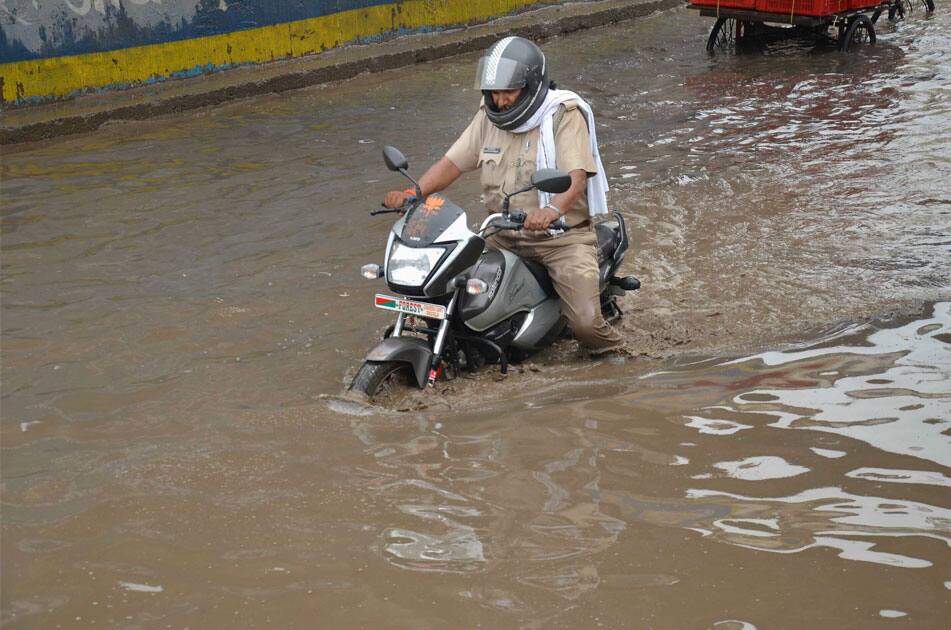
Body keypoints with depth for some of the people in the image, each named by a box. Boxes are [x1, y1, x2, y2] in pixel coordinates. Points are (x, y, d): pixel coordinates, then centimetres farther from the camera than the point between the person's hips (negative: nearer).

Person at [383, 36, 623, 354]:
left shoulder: (564, 115, -13)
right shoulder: (490, 115, 6)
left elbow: (576, 178, -25)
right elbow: (452, 162, 5)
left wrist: (552, 210, -46)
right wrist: (411, 193, -12)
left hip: (562, 236, -5)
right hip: (503, 236, 5)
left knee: (584, 321, -17)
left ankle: (608, 346, 18)